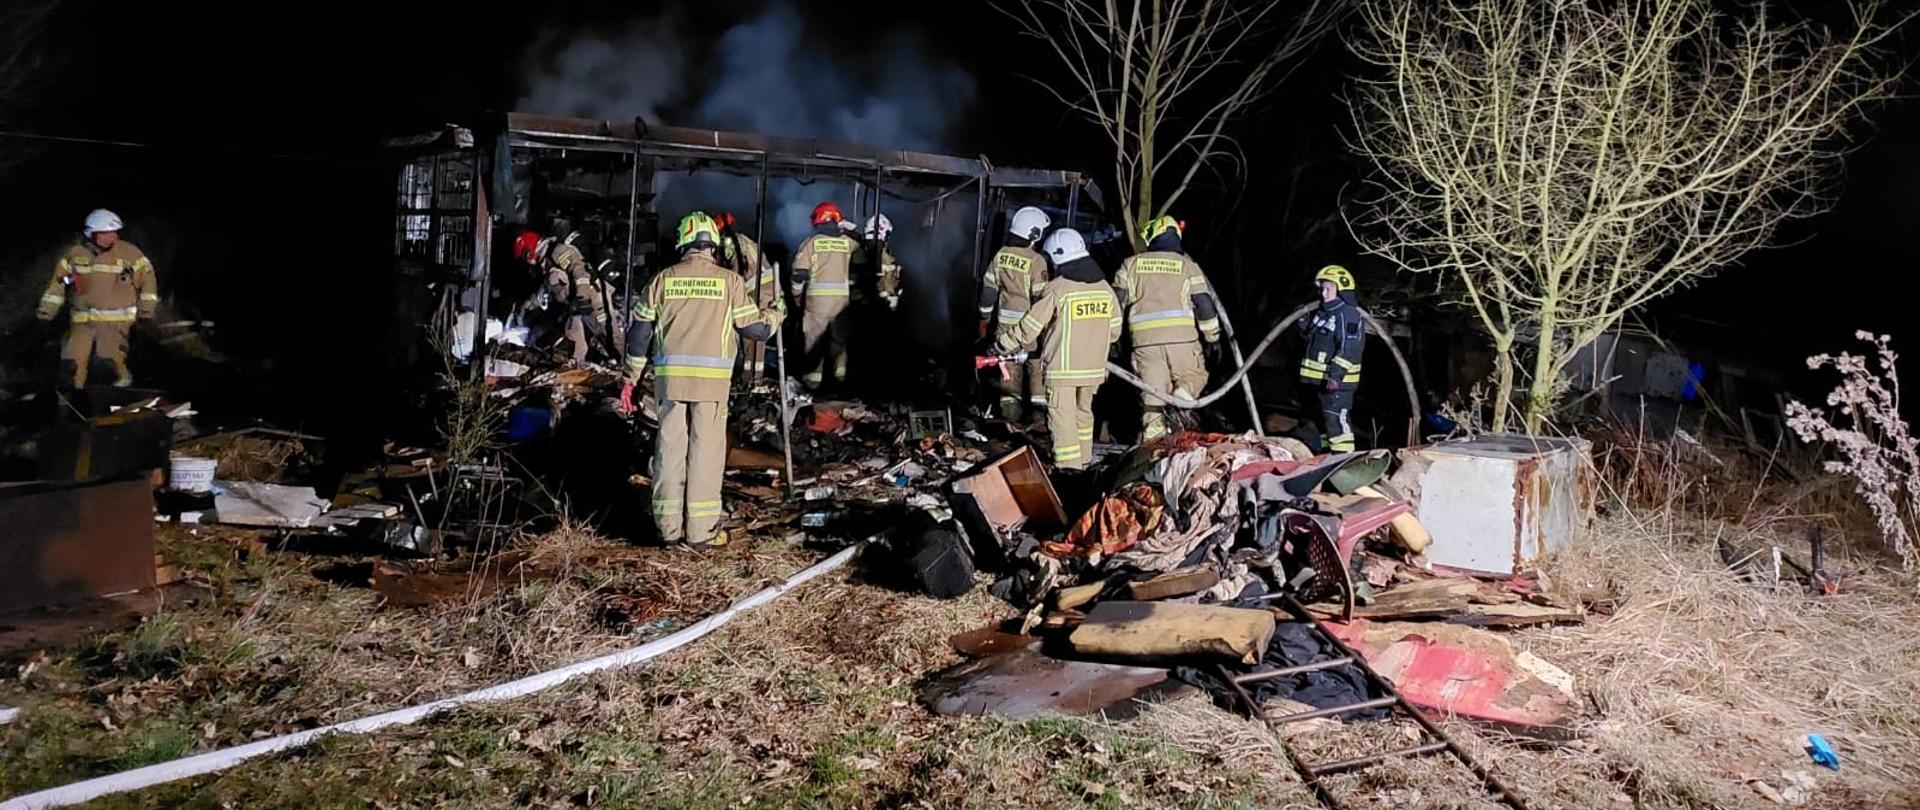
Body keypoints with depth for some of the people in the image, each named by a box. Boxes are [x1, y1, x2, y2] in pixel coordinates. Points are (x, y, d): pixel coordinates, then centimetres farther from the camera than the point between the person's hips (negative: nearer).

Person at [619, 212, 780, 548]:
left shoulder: (663, 279, 6)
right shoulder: (729, 281, 0)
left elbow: (639, 333, 8)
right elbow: (756, 329, 4)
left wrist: (631, 379, 16)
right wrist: (774, 315, 26)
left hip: (670, 377, 2)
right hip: (711, 379, -2)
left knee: (670, 447, 9)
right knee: (706, 448, 4)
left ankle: (669, 527, 15)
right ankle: (701, 530, 7)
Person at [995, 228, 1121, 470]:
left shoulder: (1056, 289, -13)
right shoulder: (1104, 288, 5)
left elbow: (1029, 328, -11)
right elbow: (1114, 331, 11)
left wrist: (1001, 346, 1)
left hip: (1062, 368, -6)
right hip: (1094, 368, 6)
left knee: (1062, 417, -2)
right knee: (1083, 412, 20)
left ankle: (1068, 467, -6)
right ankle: (1084, 460, 30)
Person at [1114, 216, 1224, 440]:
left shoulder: (1131, 264, 12)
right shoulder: (1187, 265, 9)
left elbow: (1116, 301, 6)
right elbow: (1204, 304, 4)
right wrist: (1213, 338, 10)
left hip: (1145, 341, 1)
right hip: (1182, 338, -1)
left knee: (1151, 395, 9)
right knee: (1193, 377, 17)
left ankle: (1151, 443, 3)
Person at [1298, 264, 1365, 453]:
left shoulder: (1348, 315, -15)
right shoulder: (1322, 313, 16)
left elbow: (1349, 349, -24)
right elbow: (1310, 336, 32)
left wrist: (1336, 375, -29)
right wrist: (1303, 322, 16)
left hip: (1337, 381, -10)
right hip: (1322, 380, 10)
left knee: (1337, 420, -14)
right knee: (1325, 421, 19)